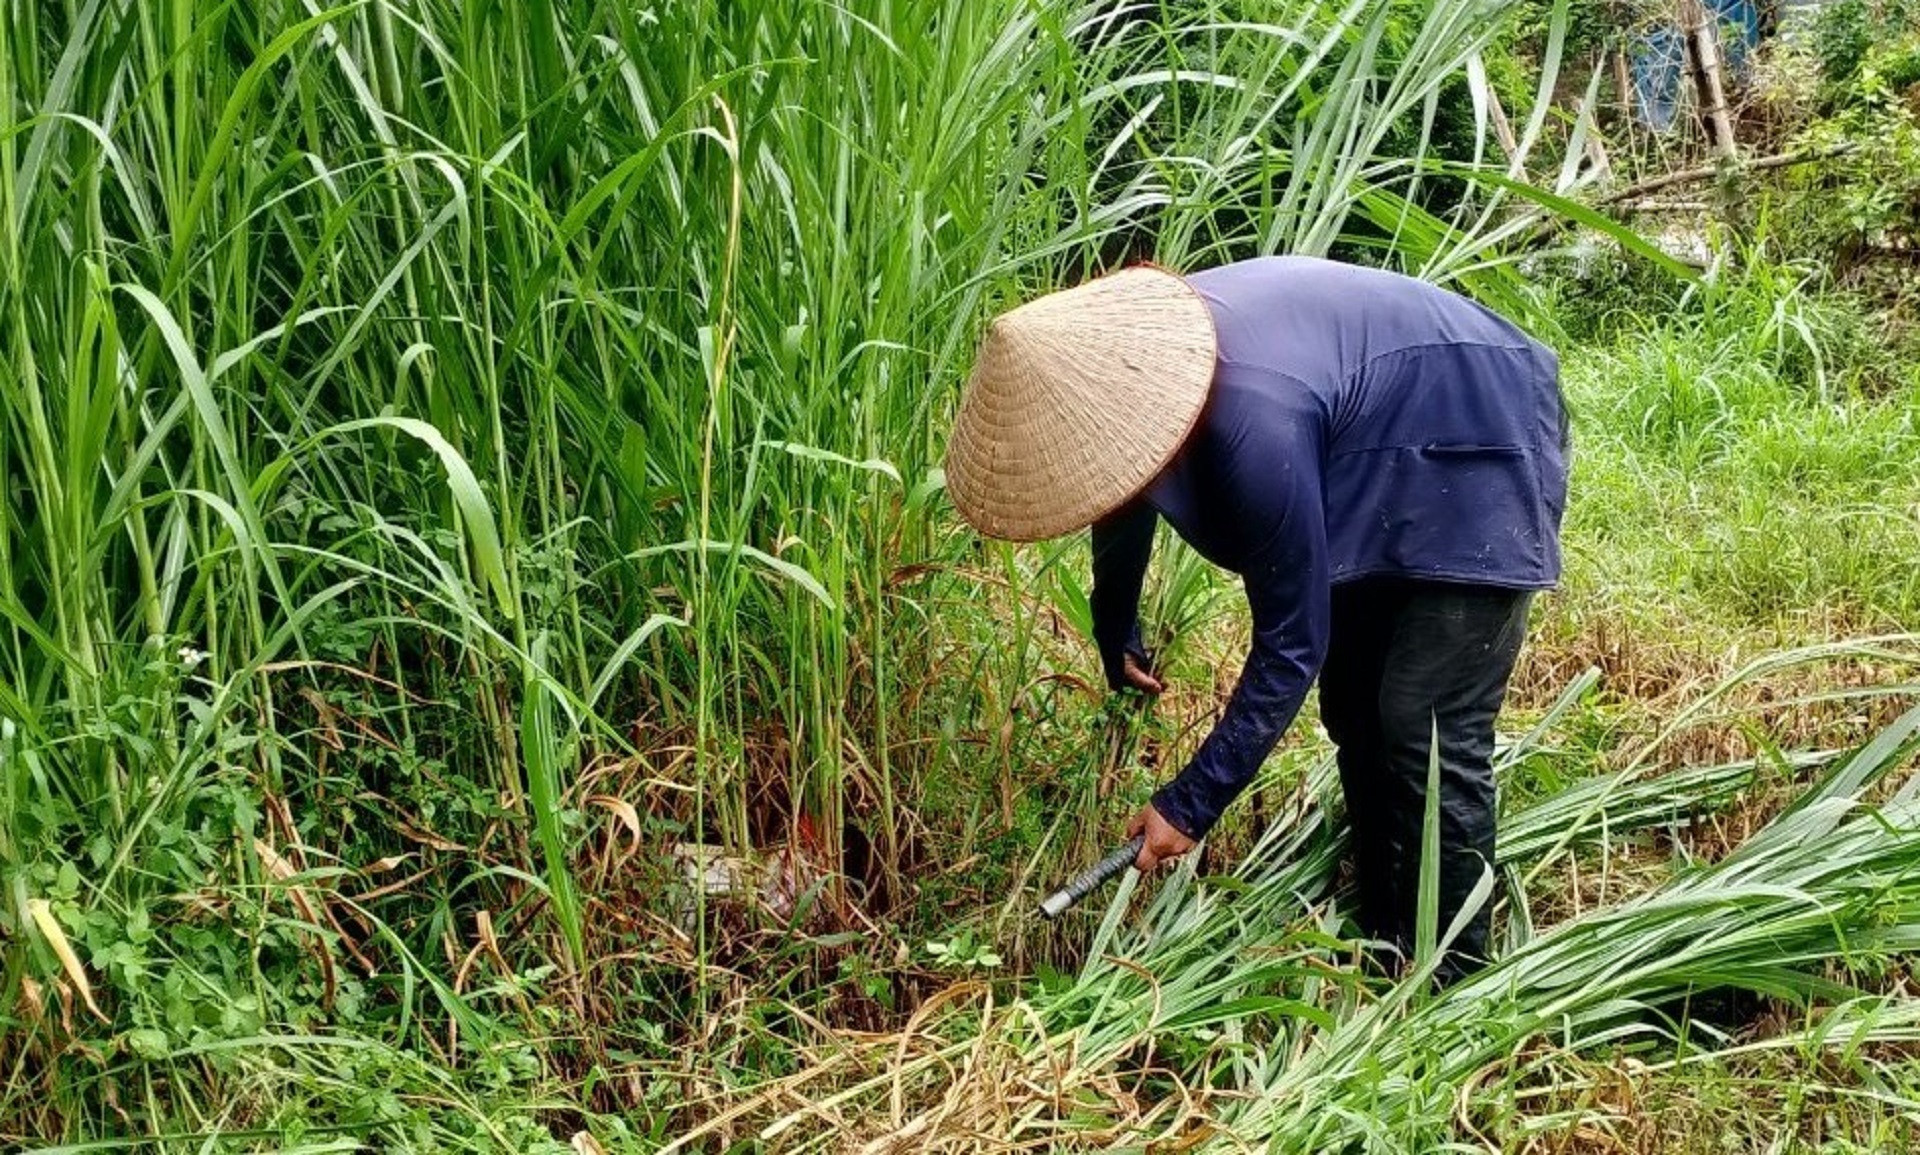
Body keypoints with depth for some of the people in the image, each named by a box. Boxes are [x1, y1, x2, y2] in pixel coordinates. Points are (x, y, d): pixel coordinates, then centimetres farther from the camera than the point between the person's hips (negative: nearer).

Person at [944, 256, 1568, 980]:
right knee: (1354, 708, 10)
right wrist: (1116, 641, 27)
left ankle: (1452, 985, 3)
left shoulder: (1253, 426, -40)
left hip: (1481, 455, -8)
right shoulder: (1115, 361, -14)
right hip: (1385, 459, 9)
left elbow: (1291, 642, -29)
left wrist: (1190, 805, -21)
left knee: (1428, 732, -11)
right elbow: (1123, 490, 10)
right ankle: (1386, 943, 24)